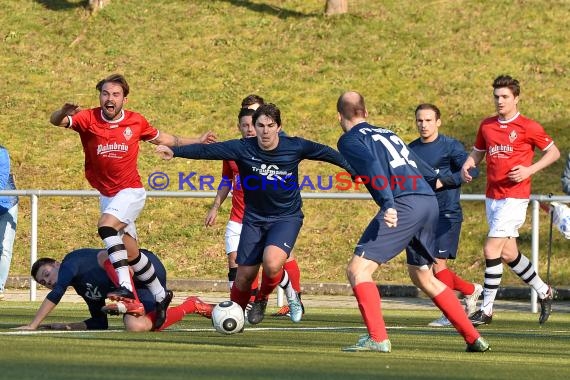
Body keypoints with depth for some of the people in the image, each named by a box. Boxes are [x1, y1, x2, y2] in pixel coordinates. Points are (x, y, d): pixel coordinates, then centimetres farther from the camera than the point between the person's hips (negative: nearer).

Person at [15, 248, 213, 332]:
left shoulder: (71, 261, 0)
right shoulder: (83, 288, 23)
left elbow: (56, 294, -15)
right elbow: (100, 323, 25)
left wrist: (32, 325, -16)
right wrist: (66, 326, 15)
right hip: (144, 286, 9)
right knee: (136, 327, -18)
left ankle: (133, 303, -37)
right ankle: (192, 306, 3)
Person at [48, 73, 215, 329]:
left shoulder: (136, 122, -6)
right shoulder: (88, 119, -9)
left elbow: (162, 139, 13)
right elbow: (56, 121, -26)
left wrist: (197, 142, 15)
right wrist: (64, 113, -50)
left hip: (131, 191, -3)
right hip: (107, 194, 3)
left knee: (106, 224, -31)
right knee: (131, 252, 12)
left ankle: (125, 286, -36)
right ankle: (160, 295, 31)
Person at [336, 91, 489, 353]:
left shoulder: (350, 140, 5)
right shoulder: (387, 133, 27)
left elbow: (372, 166, -15)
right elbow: (417, 163, 39)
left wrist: (387, 204, -28)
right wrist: (433, 180, 61)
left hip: (404, 204, -8)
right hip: (430, 202, 8)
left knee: (358, 269, -6)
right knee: (423, 277, 24)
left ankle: (377, 338, -19)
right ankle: (473, 338, 24)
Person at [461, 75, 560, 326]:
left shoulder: (528, 127, -7)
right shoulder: (486, 126, 9)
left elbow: (553, 152, 0)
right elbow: (477, 153, 22)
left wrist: (529, 170, -13)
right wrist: (466, 166, 0)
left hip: (515, 197, -7)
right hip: (492, 197, 7)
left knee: (491, 249, -14)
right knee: (508, 253, 13)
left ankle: (486, 310, -8)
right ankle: (544, 292, 33)